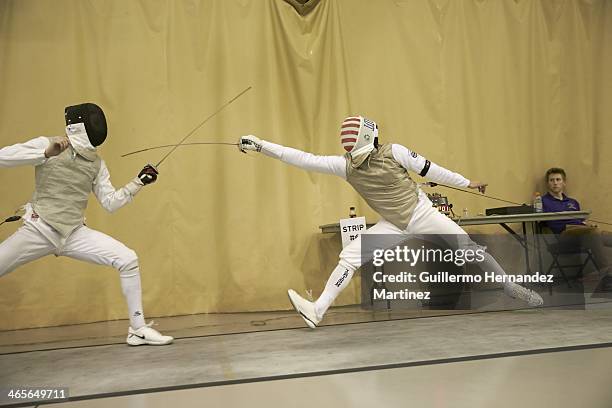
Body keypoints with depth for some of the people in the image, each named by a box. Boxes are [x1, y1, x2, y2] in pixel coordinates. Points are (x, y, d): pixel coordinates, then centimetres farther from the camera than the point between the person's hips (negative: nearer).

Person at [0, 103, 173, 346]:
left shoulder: (96, 163, 5)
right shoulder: (45, 144, -7)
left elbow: (111, 203, 6)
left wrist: (139, 182, -4)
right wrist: (46, 153, -30)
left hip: (74, 234, 3)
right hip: (39, 230, -3)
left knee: (128, 261, -13)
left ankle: (138, 329, -3)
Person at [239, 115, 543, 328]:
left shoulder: (393, 152, -18)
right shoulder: (345, 165, -12)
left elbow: (429, 170, -8)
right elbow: (305, 160, -18)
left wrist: (467, 183, 0)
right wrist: (260, 145, -25)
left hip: (423, 215, -2)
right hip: (393, 225, 2)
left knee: (471, 250, 0)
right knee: (349, 257, -15)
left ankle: (511, 287, 23)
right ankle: (317, 311, -17)